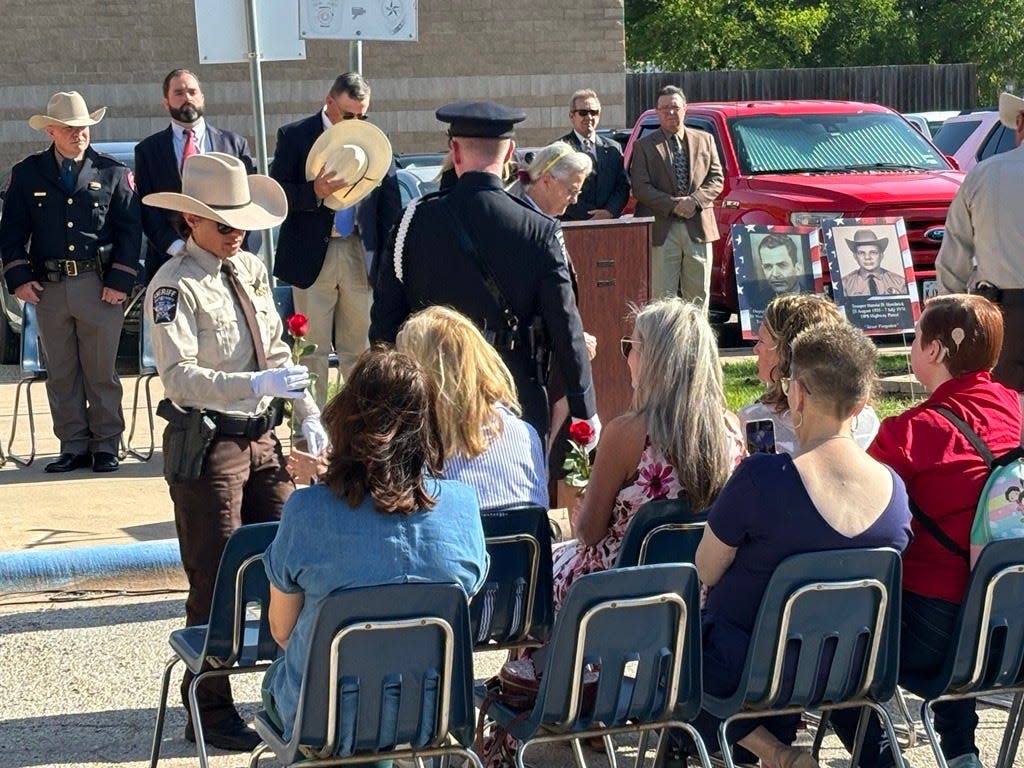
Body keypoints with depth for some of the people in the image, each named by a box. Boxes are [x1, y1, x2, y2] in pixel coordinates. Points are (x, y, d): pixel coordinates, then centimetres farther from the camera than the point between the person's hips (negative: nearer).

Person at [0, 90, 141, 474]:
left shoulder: (113, 172, 5)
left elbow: (130, 230, 3)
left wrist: (120, 281, -5)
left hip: (100, 285, -2)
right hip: (48, 287, 2)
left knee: (101, 371, 2)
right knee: (61, 373, 6)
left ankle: (105, 446, 12)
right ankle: (74, 446, 14)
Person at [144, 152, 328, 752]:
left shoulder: (251, 270, 10)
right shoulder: (175, 286, -14)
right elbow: (180, 377, -23)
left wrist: (308, 415, 7)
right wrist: (255, 385, -34)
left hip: (262, 437, 7)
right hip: (208, 446, -7)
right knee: (215, 585, 1)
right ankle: (210, 713, 13)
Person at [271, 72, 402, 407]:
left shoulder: (373, 138, 4)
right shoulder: (294, 136, -1)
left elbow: (390, 202, 6)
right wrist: (314, 192, -23)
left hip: (362, 254, 2)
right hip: (313, 256, -2)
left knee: (358, 348, 8)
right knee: (312, 350, 4)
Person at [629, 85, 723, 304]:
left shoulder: (704, 140, 13)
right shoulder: (644, 146, 4)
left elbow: (716, 178, 8)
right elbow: (640, 187, -5)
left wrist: (695, 200, -10)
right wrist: (673, 205, -15)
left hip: (698, 228, 3)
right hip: (661, 230, -3)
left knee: (698, 294, 7)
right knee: (663, 296, -2)